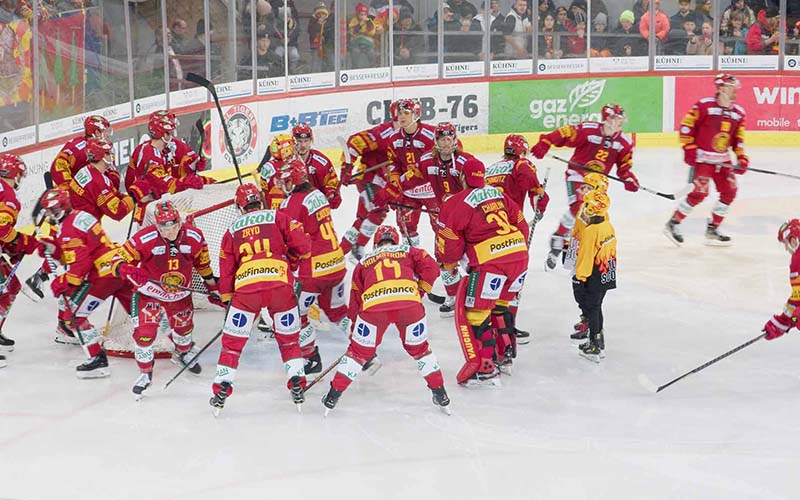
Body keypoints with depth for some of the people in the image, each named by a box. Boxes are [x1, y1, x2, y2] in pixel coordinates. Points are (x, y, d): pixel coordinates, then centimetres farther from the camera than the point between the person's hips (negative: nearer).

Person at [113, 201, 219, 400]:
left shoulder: (194, 237, -17)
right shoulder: (144, 239, -28)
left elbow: (203, 263, 3)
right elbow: (120, 260, -21)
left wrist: (212, 286, 14)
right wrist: (129, 270, -43)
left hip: (180, 293, 3)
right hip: (149, 292, -3)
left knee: (183, 327, 22)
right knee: (144, 332, -11)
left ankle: (184, 353, 57)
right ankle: (145, 374, 12)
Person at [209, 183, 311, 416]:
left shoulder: (232, 230, 21)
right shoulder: (278, 217, 15)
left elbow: (226, 269, 21)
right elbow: (303, 245, 7)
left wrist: (227, 300, 29)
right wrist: (288, 258, 26)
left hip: (246, 287, 1)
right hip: (280, 283, 0)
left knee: (233, 341, 11)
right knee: (289, 338, 17)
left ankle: (221, 390, 8)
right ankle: (297, 384, 12)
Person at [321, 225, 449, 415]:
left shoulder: (364, 261, 33)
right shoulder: (408, 251, 31)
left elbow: (355, 298, 33)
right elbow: (430, 267, 14)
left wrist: (354, 329, 41)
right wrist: (420, 291, 23)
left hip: (374, 305, 0)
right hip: (409, 303, 0)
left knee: (359, 350, 18)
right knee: (419, 348, 21)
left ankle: (334, 395, 19)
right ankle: (440, 394, 23)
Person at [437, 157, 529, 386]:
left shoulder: (457, 203, -2)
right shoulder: (498, 194, 16)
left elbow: (449, 239, 1)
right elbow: (520, 223, 21)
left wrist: (449, 263, 20)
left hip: (490, 263, -7)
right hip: (520, 256, 7)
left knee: (474, 313, 2)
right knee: (499, 304, 27)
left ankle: (485, 369, -1)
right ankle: (505, 355, 34)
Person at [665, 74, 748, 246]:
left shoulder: (738, 112, 7)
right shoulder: (704, 105, -12)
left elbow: (738, 138, 14)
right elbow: (686, 125, -9)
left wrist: (742, 157, 2)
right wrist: (689, 148, -13)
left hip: (723, 160, 7)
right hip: (702, 157, -7)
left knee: (729, 192, 3)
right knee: (699, 193, -14)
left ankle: (712, 230, 15)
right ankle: (673, 224, 1)